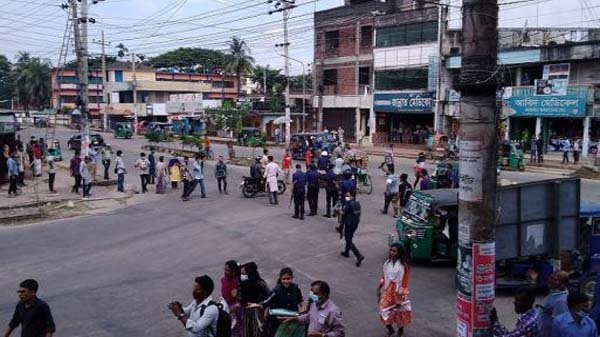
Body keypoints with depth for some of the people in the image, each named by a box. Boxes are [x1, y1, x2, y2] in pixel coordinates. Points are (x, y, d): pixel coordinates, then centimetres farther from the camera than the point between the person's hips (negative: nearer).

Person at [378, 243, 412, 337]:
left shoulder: (403, 265, -19)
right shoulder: (387, 263, -3)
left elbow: (404, 281, -16)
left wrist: (402, 295, -15)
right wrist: (379, 289, 9)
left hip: (397, 292, -4)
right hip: (387, 291, 4)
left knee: (399, 312, 12)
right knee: (384, 310, 3)